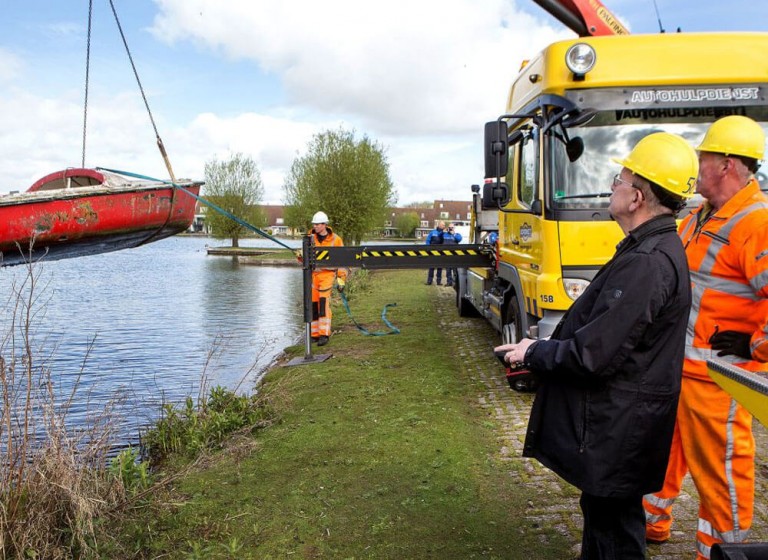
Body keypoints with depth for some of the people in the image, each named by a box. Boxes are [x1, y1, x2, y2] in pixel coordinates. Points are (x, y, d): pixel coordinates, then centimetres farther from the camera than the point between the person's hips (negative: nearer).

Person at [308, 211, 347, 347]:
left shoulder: (335, 240, -2)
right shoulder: (310, 237, 7)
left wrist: (341, 279, -4)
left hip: (327, 274, -4)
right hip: (312, 274, 4)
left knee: (323, 302, -15)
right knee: (313, 304, 4)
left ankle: (324, 334, -12)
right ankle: (315, 334, 14)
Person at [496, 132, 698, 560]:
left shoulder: (647, 263, -27)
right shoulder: (655, 248, 7)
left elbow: (592, 355, -27)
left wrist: (533, 353, -12)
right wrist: (545, 347, 9)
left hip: (616, 428, -10)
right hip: (615, 418, 10)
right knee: (603, 510, 25)